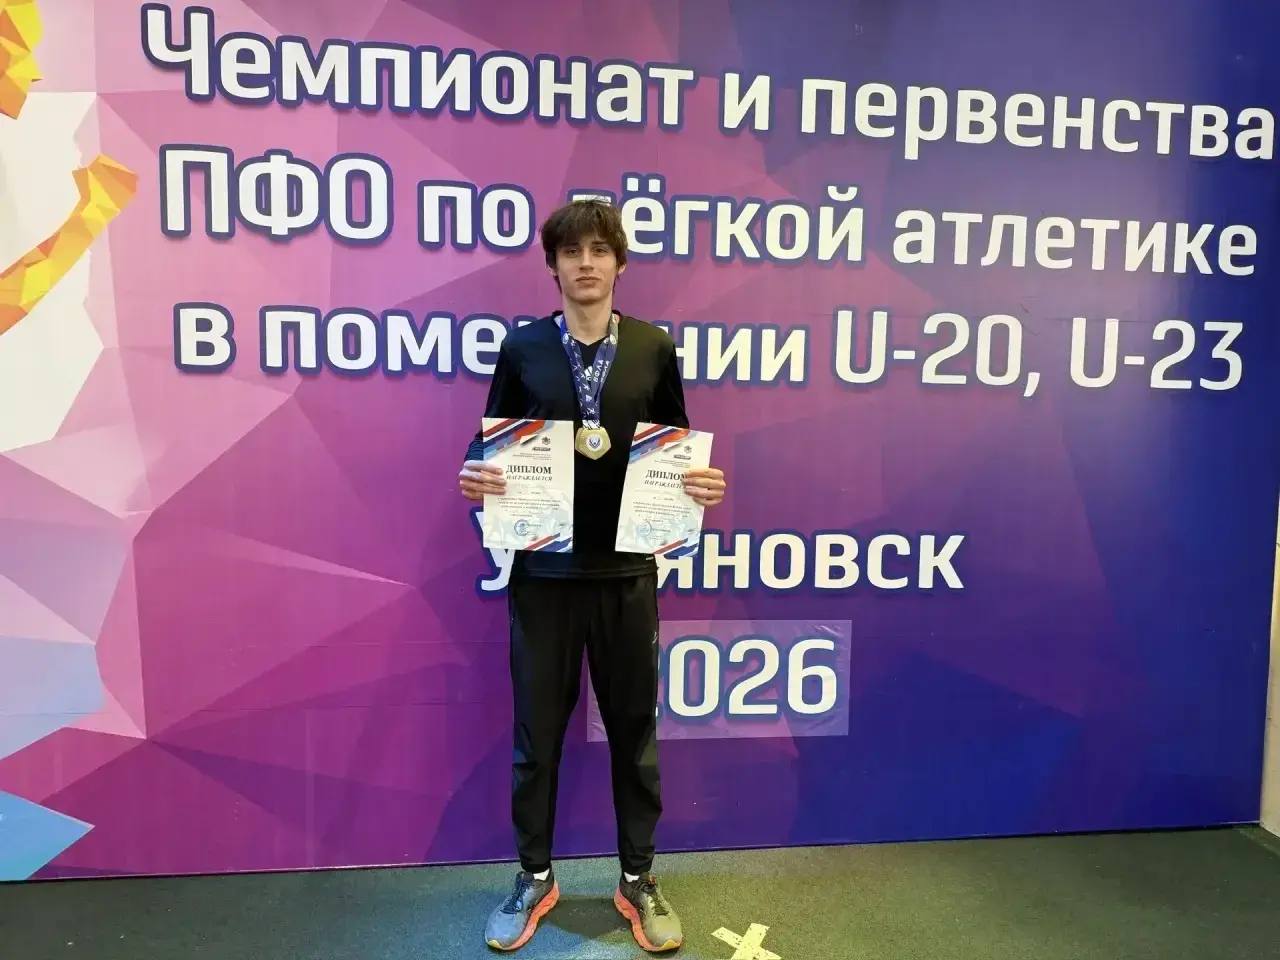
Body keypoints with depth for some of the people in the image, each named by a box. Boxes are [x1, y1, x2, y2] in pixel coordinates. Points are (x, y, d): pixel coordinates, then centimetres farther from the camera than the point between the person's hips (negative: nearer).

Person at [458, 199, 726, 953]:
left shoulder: (655, 349, 2)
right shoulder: (522, 348, 1)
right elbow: (491, 445, 4)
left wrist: (702, 485, -14)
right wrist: (475, 477, -17)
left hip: (627, 567, 1)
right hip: (543, 567, 0)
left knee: (634, 727, 13)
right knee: (537, 730, 12)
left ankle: (639, 879, 33)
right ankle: (536, 878, 34)